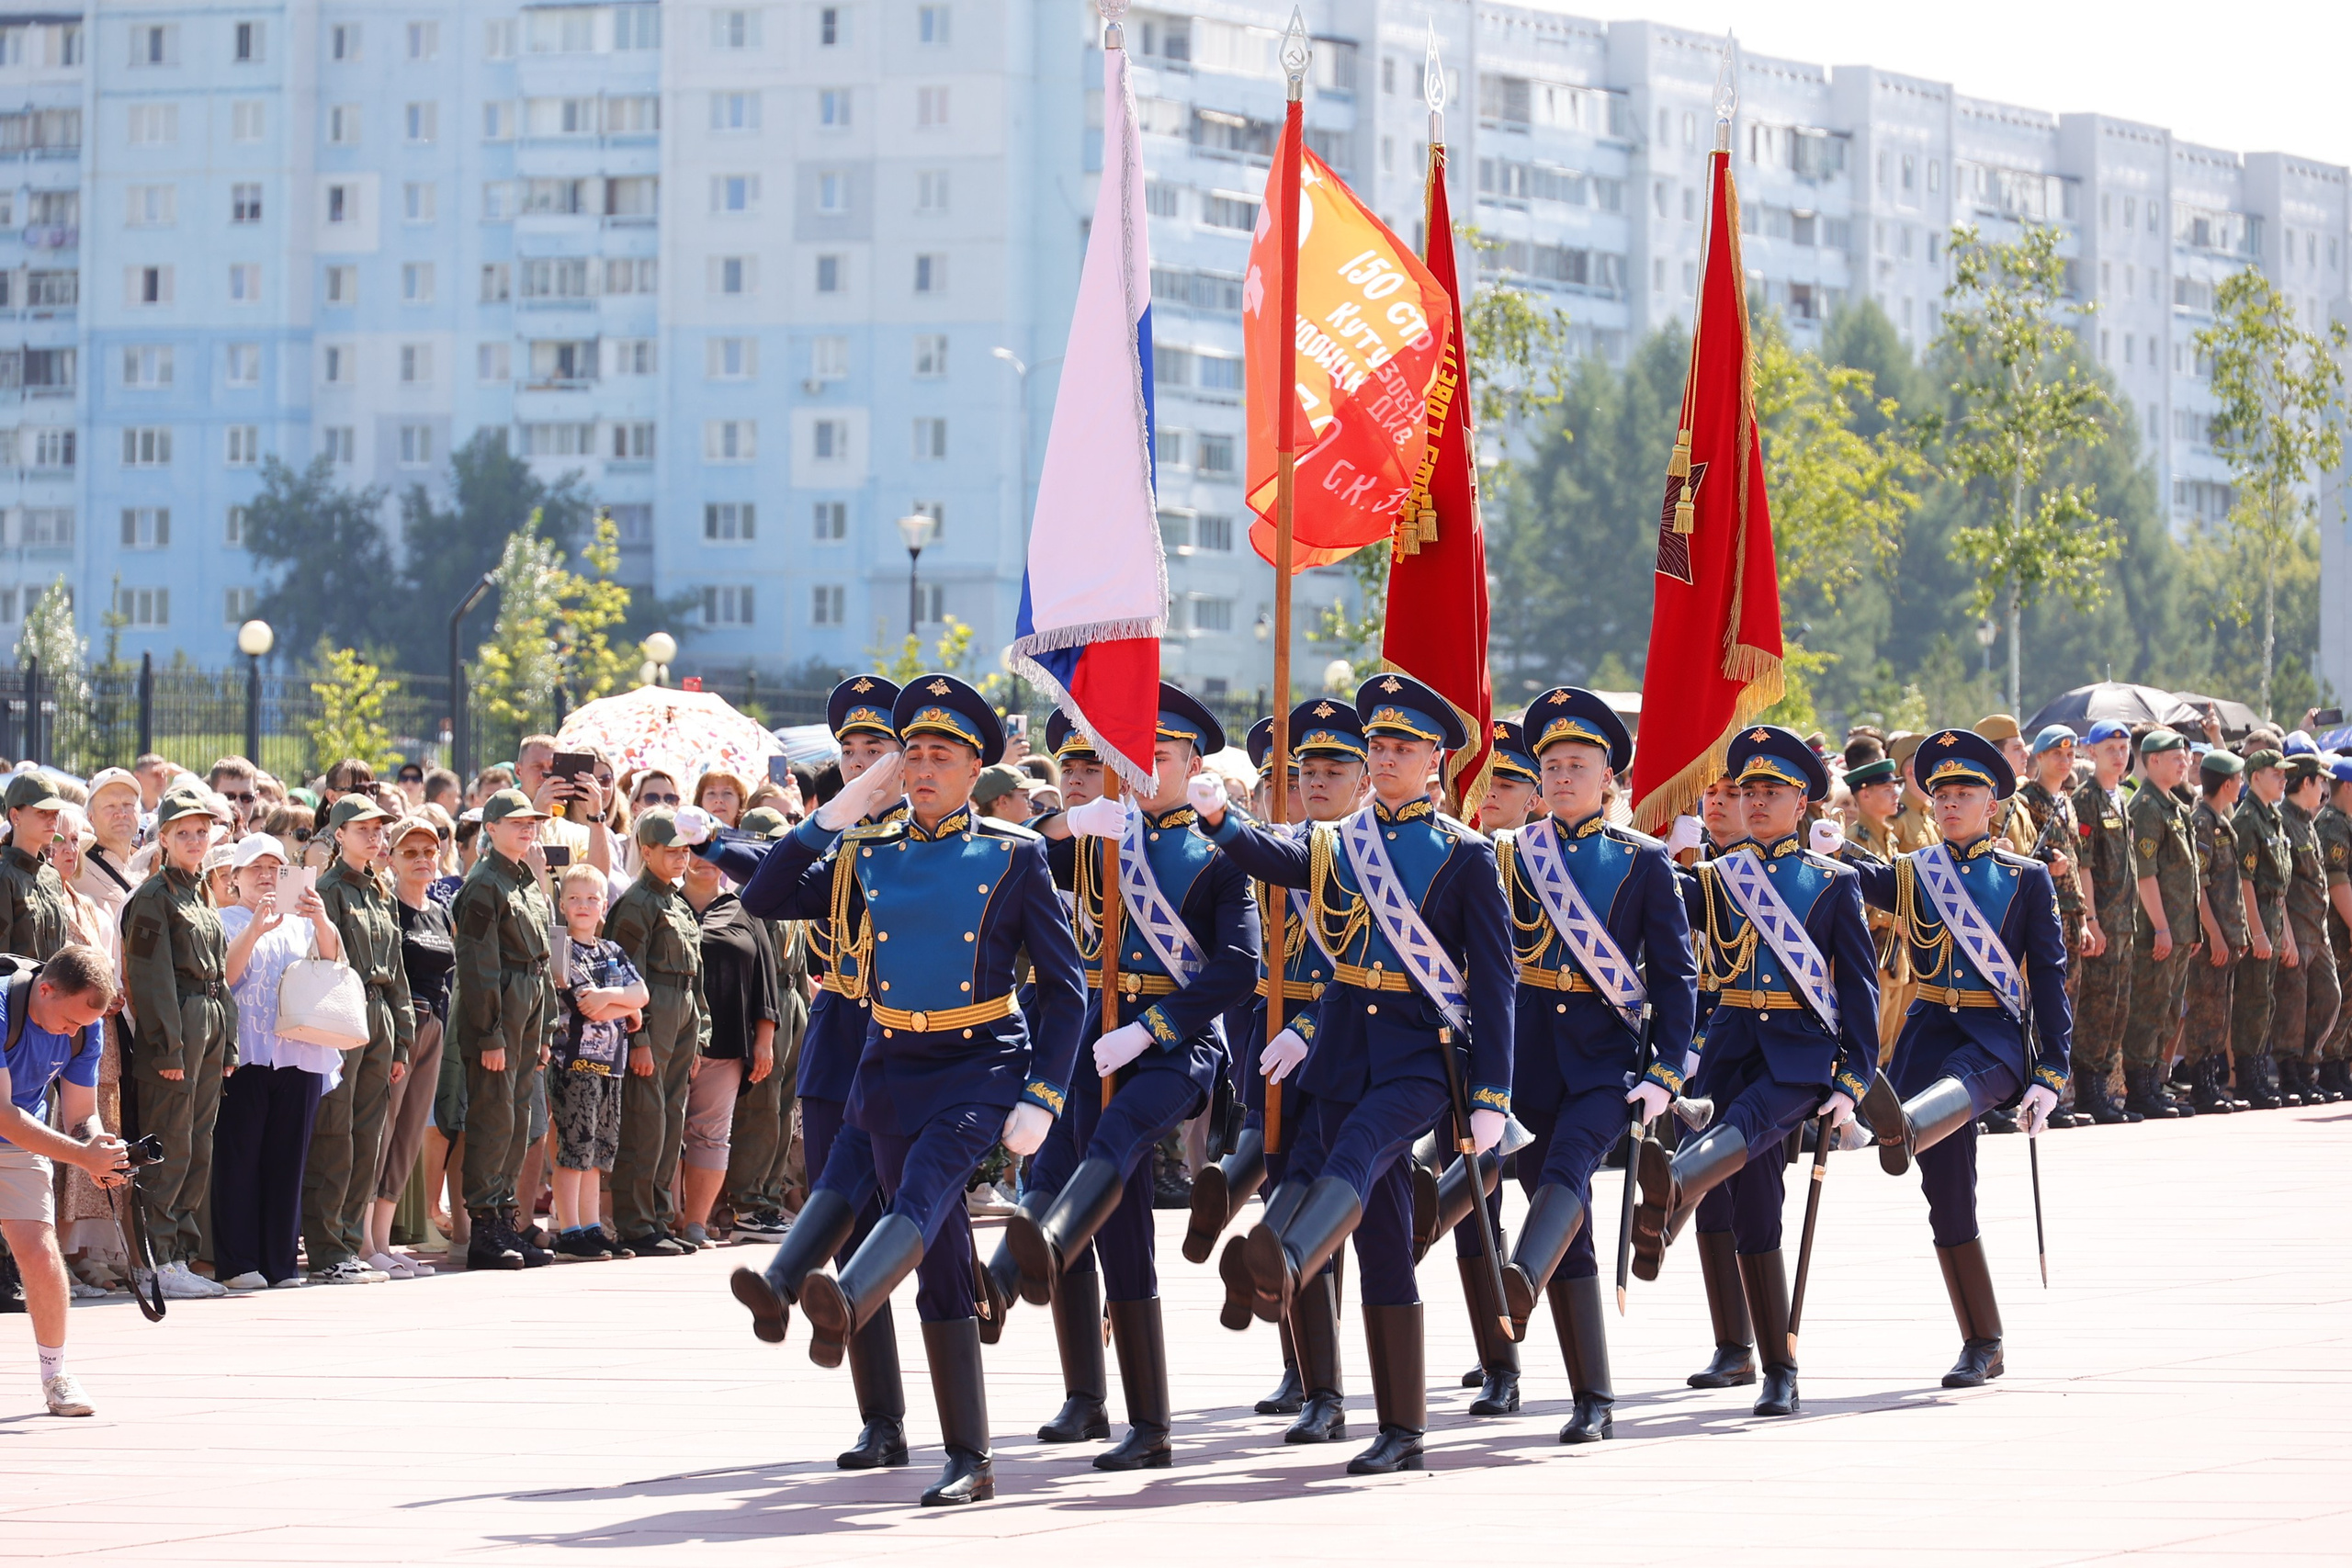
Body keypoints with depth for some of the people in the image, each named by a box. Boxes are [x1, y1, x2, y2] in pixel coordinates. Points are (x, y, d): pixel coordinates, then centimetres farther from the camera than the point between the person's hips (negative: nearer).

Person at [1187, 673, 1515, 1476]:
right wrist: (1220, 820, -28)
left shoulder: (1465, 855, 2)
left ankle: (1288, 1261, -62)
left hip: (1422, 1057, -4)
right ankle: (1401, 1430, 6)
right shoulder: (1334, 845, 13)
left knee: (1356, 1151, -34)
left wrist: (1492, 1096, -7)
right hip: (1345, 1052, 4)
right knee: (1381, 1242, 3)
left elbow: (1494, 981, -1)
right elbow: (1274, 858, -7)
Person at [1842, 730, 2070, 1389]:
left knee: (1956, 1089, -39)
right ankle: (1982, 1346, 5)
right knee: (1948, 1199, -3)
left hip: (1997, 1036, -3)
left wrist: (2050, 1074, -3)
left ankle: (1902, 1129, -73)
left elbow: (2049, 978, 4)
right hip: (1930, 1030, 3)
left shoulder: (2027, 879, 7)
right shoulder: (1911, 875, 13)